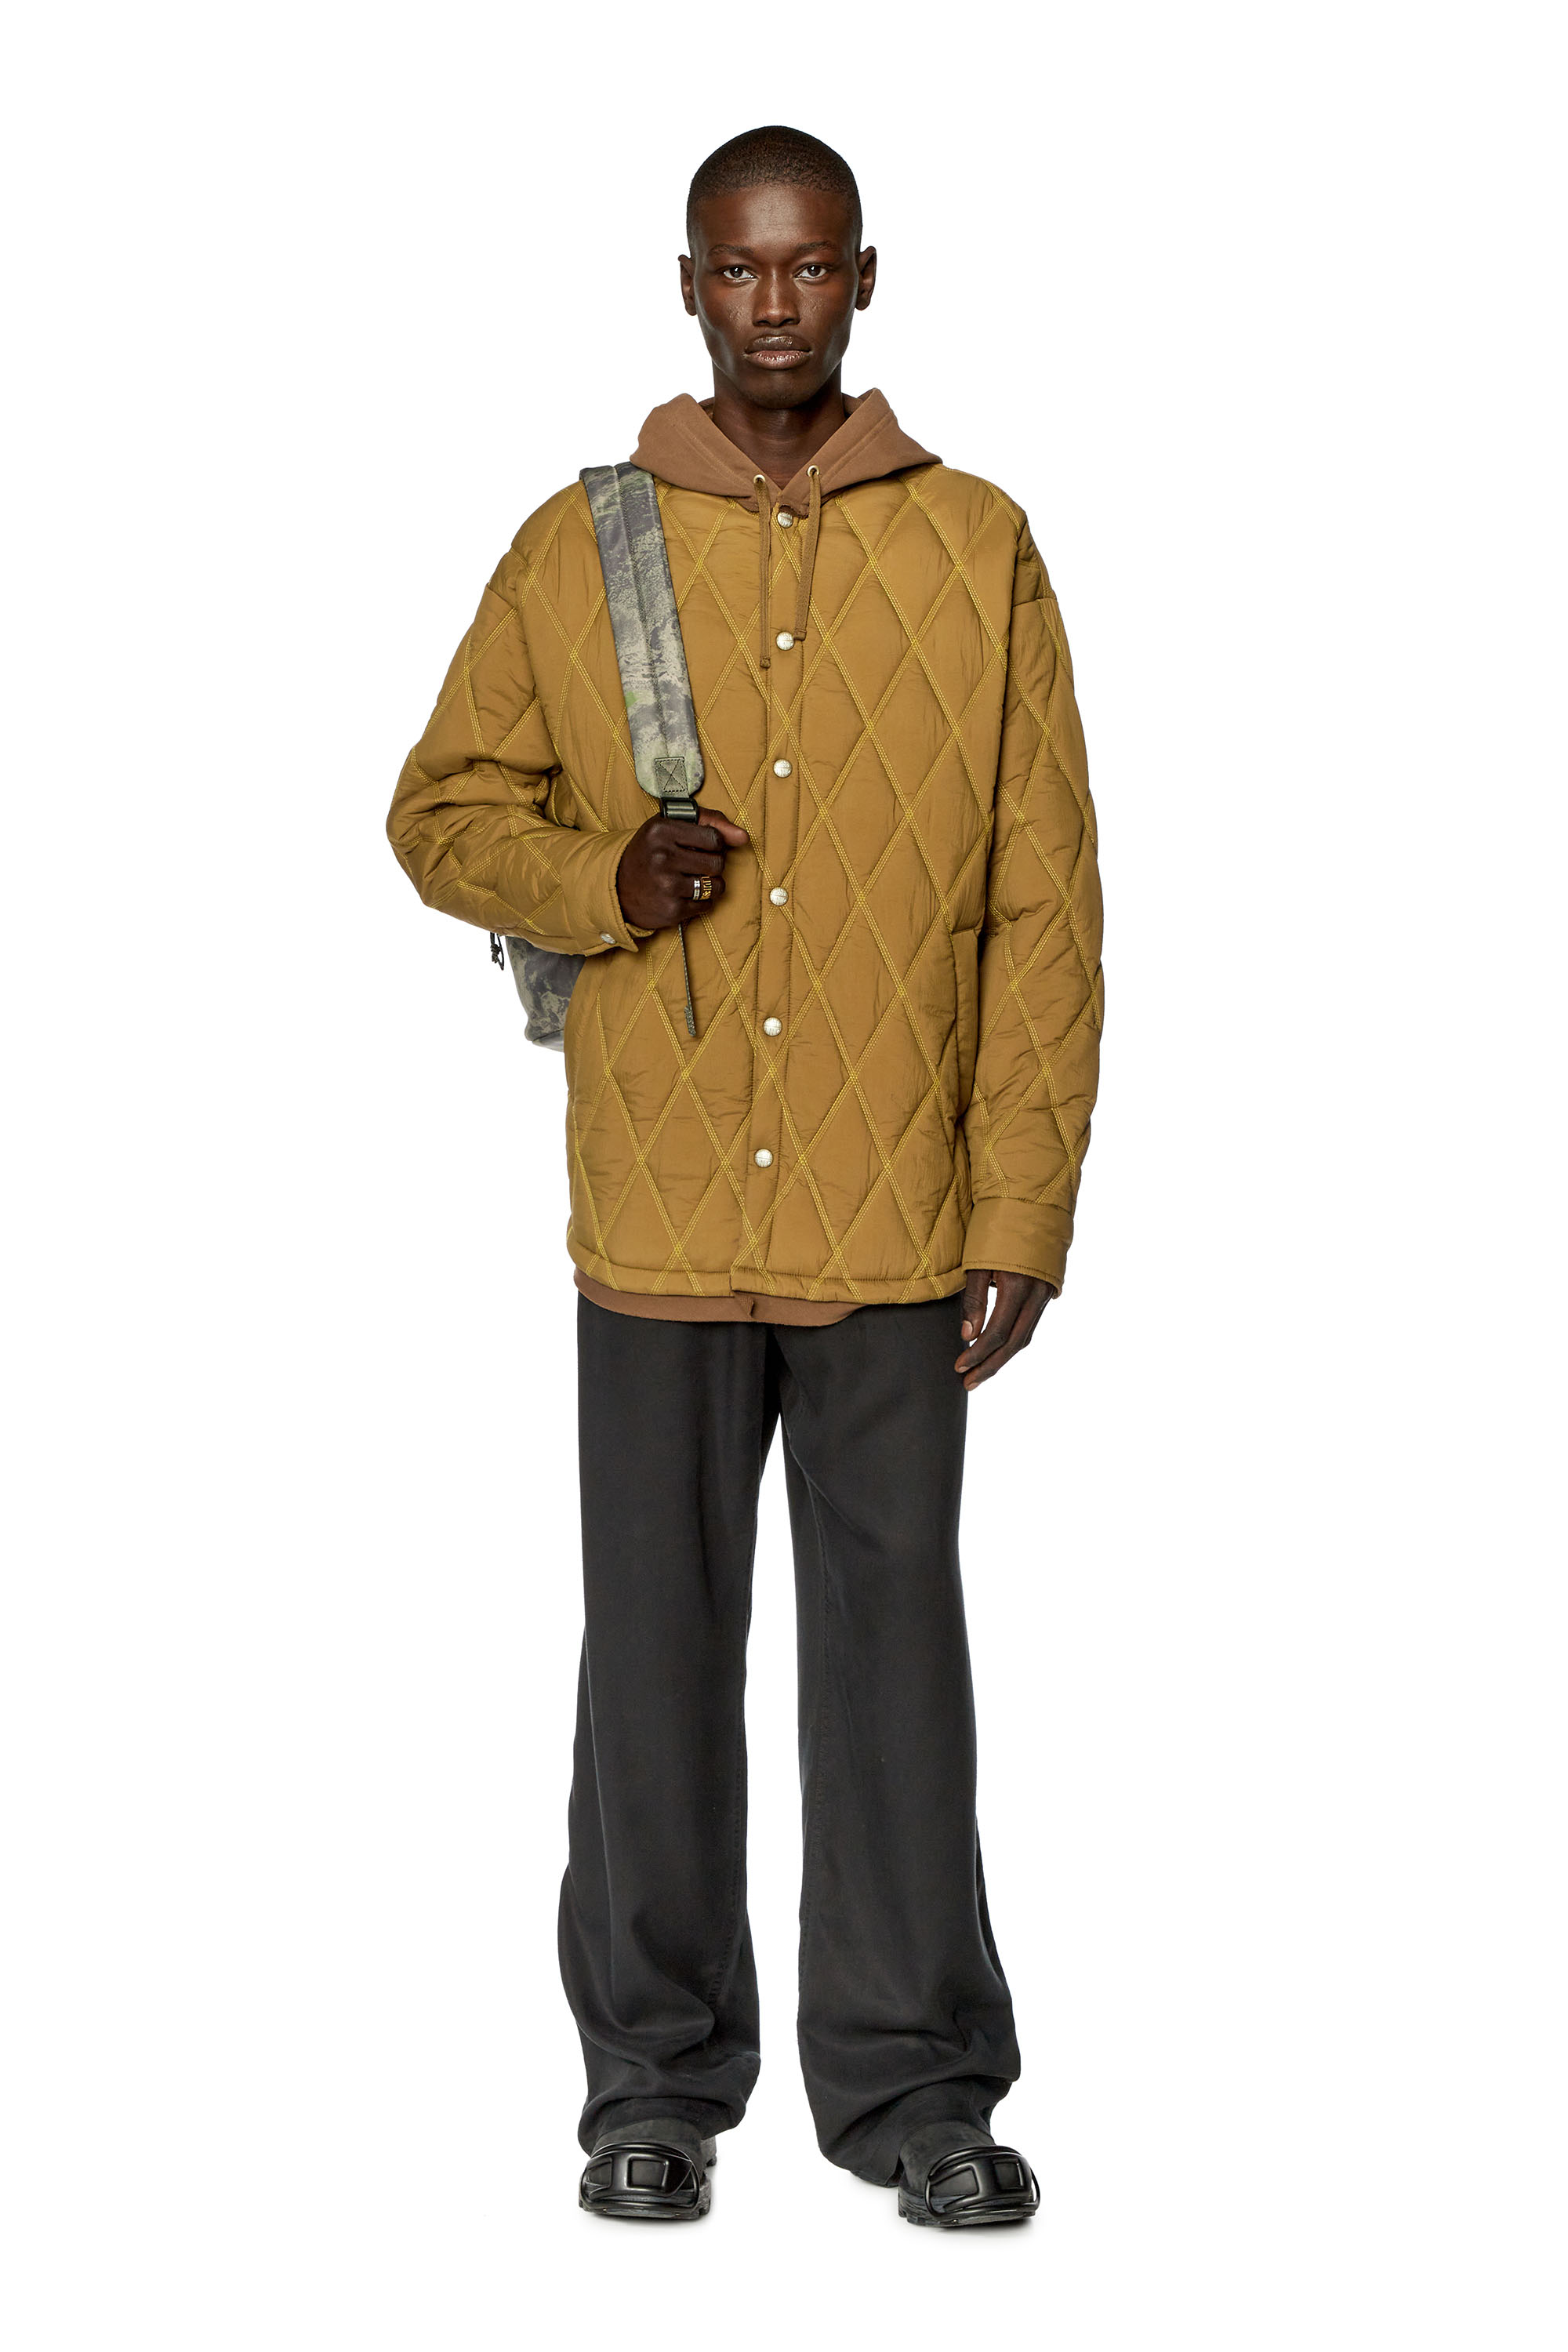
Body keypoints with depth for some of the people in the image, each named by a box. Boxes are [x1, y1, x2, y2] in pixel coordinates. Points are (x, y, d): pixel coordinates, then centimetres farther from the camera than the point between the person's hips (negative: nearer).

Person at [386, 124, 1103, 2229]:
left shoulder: (979, 550, 3)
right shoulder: (575, 552, 4)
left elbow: (1045, 905, 2)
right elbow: (444, 812, 11)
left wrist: (1027, 1212, -3)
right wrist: (601, 880, -11)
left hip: (898, 1228, 0)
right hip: (657, 1223, 1)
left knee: (898, 1650, 6)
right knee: (656, 1655, 8)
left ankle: (913, 2080, 18)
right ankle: (658, 2073, 21)